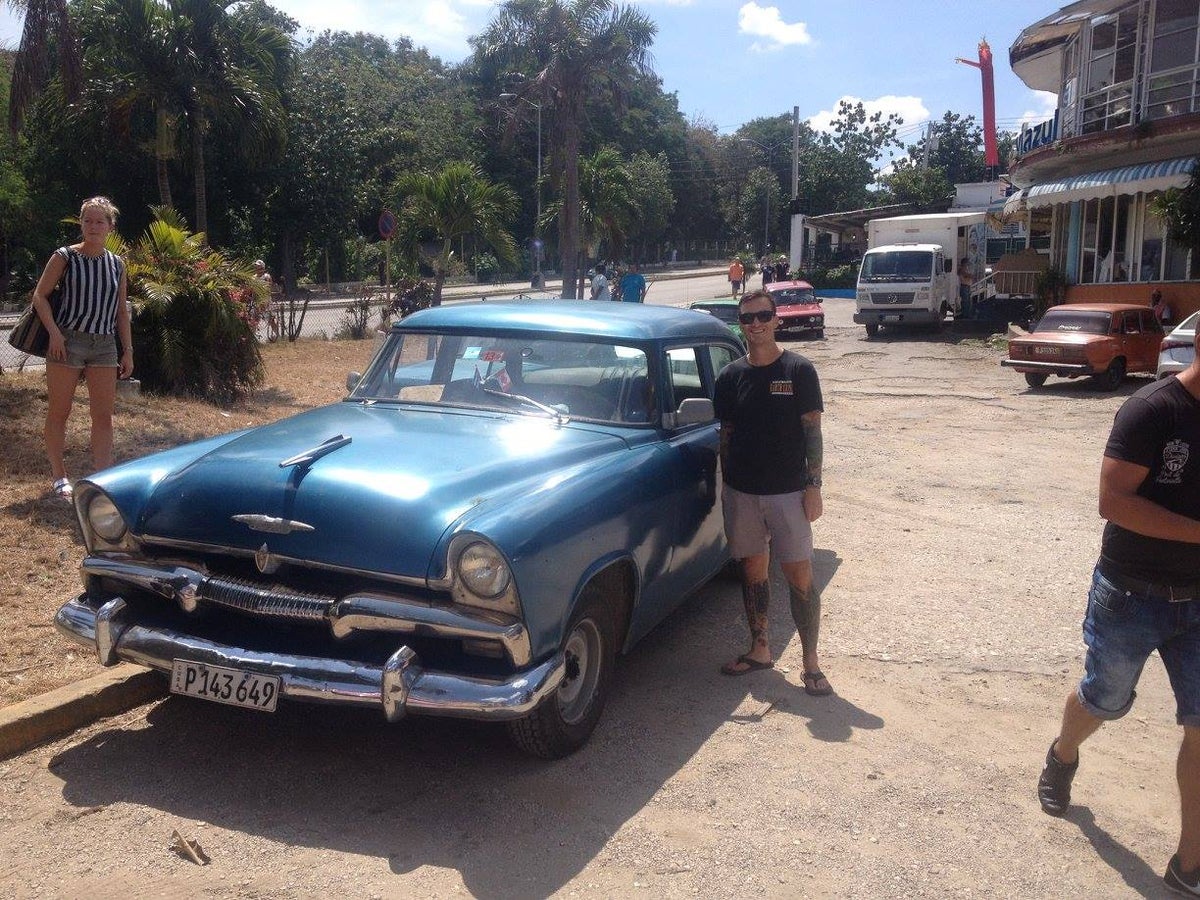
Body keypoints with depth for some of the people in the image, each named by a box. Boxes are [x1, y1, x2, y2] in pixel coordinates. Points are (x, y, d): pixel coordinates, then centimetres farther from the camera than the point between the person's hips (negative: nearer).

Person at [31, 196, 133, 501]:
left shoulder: (117, 265, 8)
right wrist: (54, 333, -14)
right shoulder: (65, 257, -3)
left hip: (104, 344, 3)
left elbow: (121, 312, 12)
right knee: (59, 412, 5)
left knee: (104, 415, 1)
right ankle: (59, 476, 17)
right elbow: (40, 296, -2)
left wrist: (128, 351, 8)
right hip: (67, 341, -3)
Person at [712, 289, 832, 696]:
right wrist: (725, 484, 7)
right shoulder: (731, 376, 4)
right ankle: (759, 650, 26)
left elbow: (812, 431, -5)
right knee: (753, 570, 12)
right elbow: (726, 434, 10)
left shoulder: (799, 370, -5)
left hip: (788, 491, -3)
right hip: (742, 491, 3)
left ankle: (811, 662, 8)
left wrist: (813, 486, -9)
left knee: (800, 576, -2)